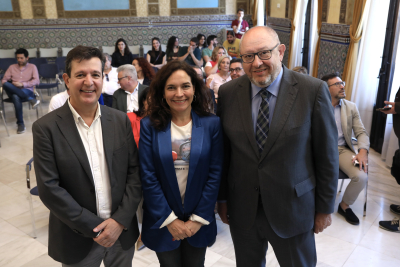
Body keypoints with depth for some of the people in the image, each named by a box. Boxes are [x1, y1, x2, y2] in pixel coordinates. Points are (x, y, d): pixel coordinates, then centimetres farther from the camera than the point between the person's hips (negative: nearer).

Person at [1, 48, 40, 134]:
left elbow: (36, 81, -2)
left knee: (16, 96, -39)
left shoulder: (32, 67, 13)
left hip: (27, 91, -3)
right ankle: (31, 99, -36)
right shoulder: (12, 67, 22)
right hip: (13, 92, 3)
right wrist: (12, 85, -10)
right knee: (6, 85, -35)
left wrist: (23, 84, -15)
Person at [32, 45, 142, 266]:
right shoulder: (46, 128, -11)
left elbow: (135, 171, -2)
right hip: (77, 239, -2)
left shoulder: (121, 121, -2)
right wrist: (94, 227, -13)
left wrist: (120, 220, -11)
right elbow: (49, 188, -13)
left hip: (122, 231, 3)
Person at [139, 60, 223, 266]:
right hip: (162, 220, 0)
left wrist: (198, 218, -9)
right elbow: (148, 176, -10)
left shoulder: (211, 124, -7)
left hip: (199, 219, 1)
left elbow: (215, 174, -7)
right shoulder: (149, 125, -8)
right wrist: (169, 219, -12)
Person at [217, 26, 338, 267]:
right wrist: (222, 198, 6)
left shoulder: (313, 90, -13)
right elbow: (223, 151, 1)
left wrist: (325, 207, -1)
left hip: (293, 208, -2)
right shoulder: (228, 92, -4)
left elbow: (327, 154, -6)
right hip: (242, 209, 2)